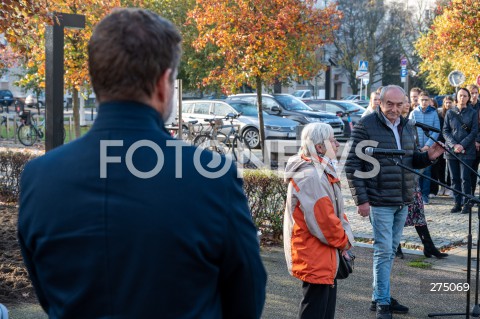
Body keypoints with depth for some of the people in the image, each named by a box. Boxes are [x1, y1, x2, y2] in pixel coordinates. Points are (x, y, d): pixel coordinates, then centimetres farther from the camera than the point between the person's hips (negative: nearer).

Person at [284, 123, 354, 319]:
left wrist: (345, 239, 5)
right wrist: (343, 241, -9)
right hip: (314, 259, -11)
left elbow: (335, 210, 18)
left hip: (327, 258, 11)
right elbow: (322, 219, -24)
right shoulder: (309, 176, -23)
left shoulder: (322, 172, 12)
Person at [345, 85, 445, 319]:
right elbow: (352, 166, -12)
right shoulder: (366, 126, -11)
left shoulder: (407, 127, 10)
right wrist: (361, 200, -16)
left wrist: (428, 157, -2)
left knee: (390, 251, 14)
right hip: (380, 202, -7)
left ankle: (379, 297, 25)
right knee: (384, 251, -5)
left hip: (403, 201, 7)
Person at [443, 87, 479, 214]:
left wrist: (462, 145, -11)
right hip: (451, 150, 2)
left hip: (467, 150, -2)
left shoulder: (473, 113, 4)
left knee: (465, 178, -5)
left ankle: (466, 204, 0)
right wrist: (453, 145, -10)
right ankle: (457, 203, 11)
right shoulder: (450, 112, 8)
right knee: (455, 178, 5)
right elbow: (445, 131, 5)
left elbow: (474, 131, -1)